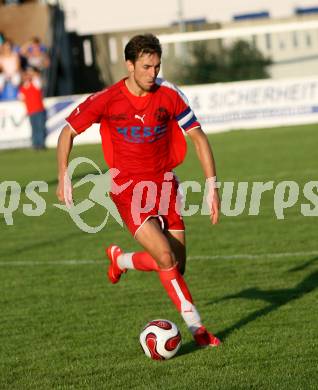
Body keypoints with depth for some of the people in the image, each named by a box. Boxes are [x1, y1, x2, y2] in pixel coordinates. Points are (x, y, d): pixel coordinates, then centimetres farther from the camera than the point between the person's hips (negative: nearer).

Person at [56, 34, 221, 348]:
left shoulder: (168, 96, -6)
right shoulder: (107, 100, -10)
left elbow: (198, 137, 0)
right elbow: (68, 132, 3)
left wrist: (212, 186, -6)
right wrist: (63, 178, -2)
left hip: (164, 184, 4)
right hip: (128, 189, -3)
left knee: (176, 267, 3)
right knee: (166, 258, -19)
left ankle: (120, 259, 31)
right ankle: (195, 325, -6)